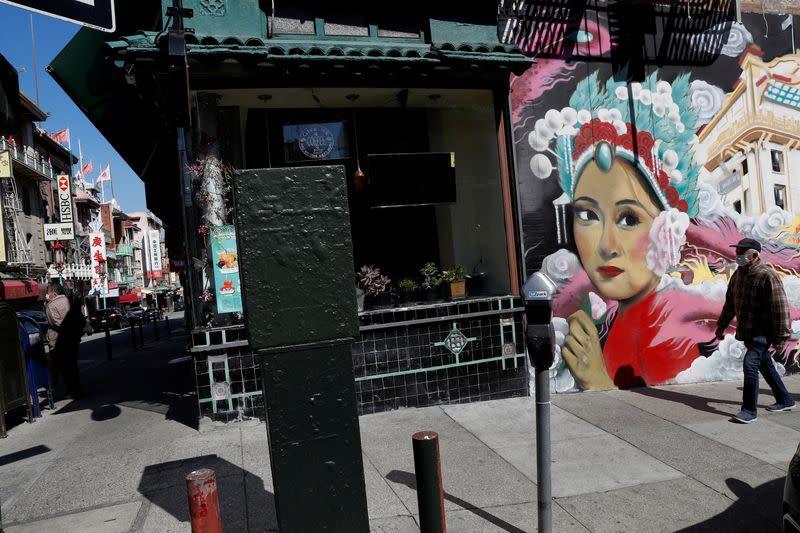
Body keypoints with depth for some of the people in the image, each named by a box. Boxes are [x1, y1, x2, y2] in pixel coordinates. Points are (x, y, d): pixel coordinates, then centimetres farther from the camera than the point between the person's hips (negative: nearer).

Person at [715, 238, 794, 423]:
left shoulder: (767, 275, -17)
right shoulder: (738, 274, 8)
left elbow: (780, 308, -18)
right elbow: (730, 304, 17)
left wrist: (780, 337, -18)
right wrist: (721, 326, 18)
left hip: (763, 332, -8)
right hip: (746, 331, 8)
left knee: (750, 365, -15)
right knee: (765, 366, 18)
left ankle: (749, 410, -7)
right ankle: (785, 400, 36)